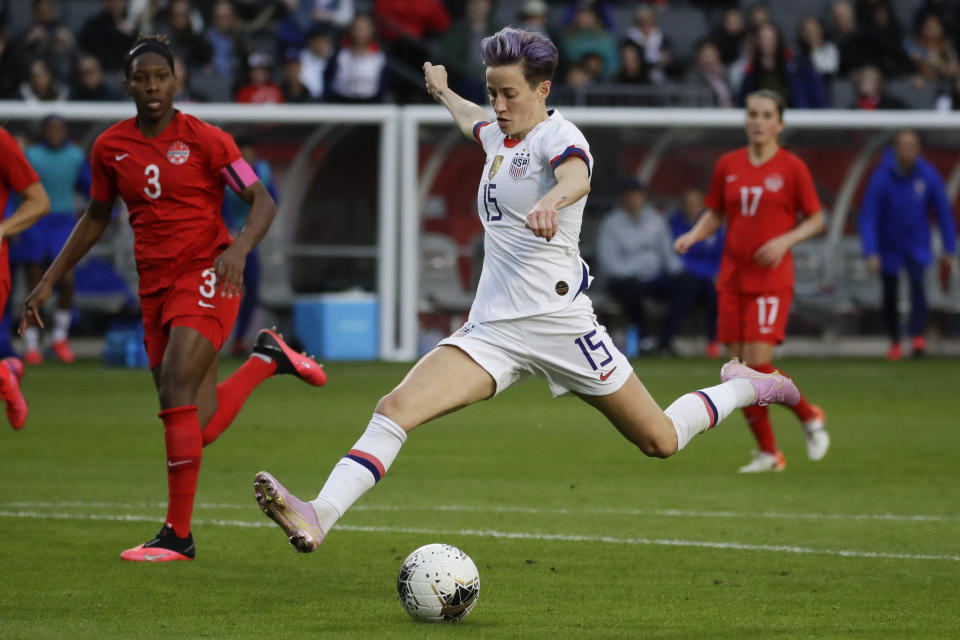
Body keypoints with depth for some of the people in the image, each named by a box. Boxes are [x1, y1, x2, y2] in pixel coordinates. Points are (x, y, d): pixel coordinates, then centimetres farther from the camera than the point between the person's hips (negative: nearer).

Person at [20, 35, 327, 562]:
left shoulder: (204, 140, -6)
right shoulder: (110, 148, 7)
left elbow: (262, 202, -5)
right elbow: (96, 217, 21)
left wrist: (239, 249, -24)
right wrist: (50, 281, 18)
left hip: (206, 276, -5)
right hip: (155, 286, 5)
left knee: (176, 390, -21)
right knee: (198, 429, 1)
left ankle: (178, 534, -15)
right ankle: (266, 359, 30)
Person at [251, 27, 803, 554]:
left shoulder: (558, 135, -10)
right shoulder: (499, 136, 14)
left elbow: (577, 177, -35)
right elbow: (471, 119, 41)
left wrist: (552, 200, -58)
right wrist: (443, 92, 61)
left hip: (559, 321, -6)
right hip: (494, 328, 6)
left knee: (661, 442, 5)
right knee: (397, 407, -17)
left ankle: (743, 387, 35)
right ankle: (318, 519, -29)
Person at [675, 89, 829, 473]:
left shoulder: (792, 168, -3)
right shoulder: (728, 166, 8)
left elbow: (816, 220, 2)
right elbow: (715, 214, 16)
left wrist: (786, 240, -15)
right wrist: (693, 236, -3)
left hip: (772, 279, -4)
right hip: (732, 279, 4)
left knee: (758, 362, -16)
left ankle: (810, 417, 11)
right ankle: (768, 453, 12)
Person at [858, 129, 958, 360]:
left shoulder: (928, 176, -11)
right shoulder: (881, 178, -18)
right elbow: (868, 217, -18)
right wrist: (871, 253, -28)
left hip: (917, 244, 0)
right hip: (889, 247, 0)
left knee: (917, 282, -23)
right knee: (890, 295, 6)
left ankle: (918, 335, -28)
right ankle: (895, 343, 24)